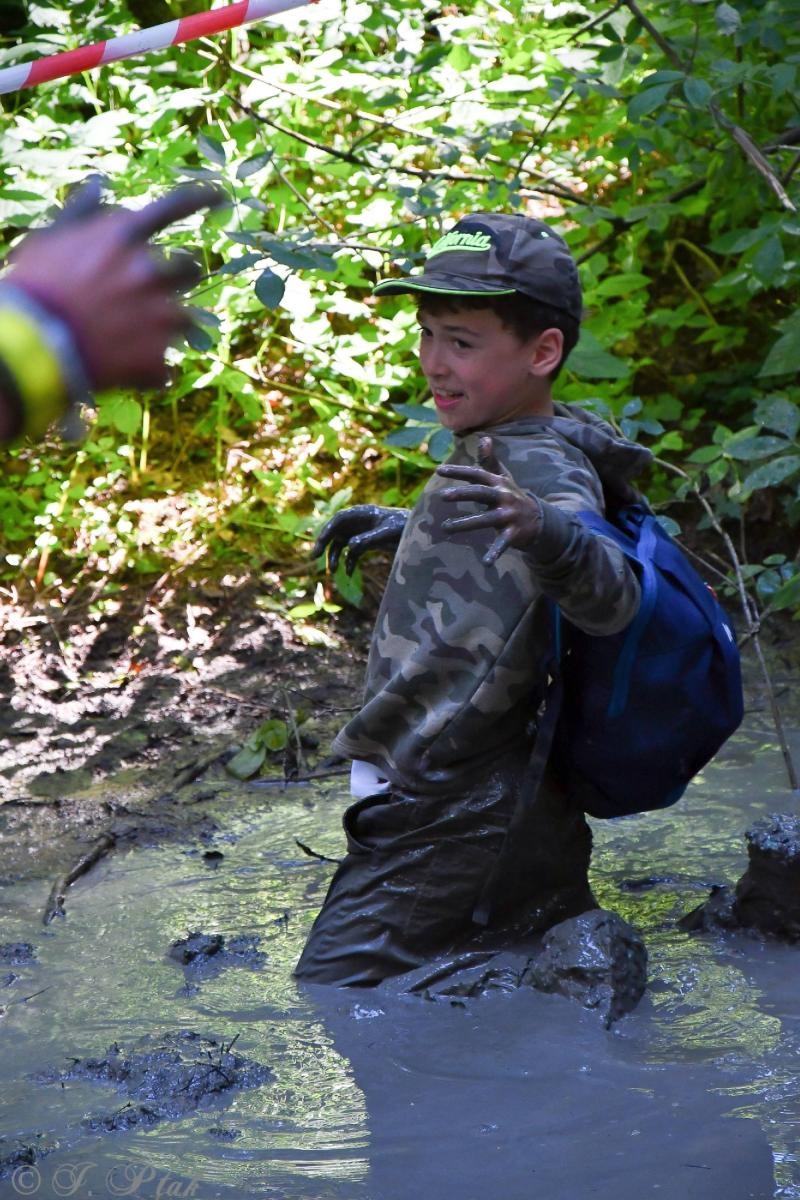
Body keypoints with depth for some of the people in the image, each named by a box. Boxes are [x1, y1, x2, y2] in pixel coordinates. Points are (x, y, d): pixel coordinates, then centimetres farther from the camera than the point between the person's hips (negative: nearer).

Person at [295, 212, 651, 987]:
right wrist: (408, 527, 38)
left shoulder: (541, 468, -19)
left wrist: (542, 530, -56)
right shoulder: (500, 456, 11)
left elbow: (611, 598, -38)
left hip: (444, 827, -11)